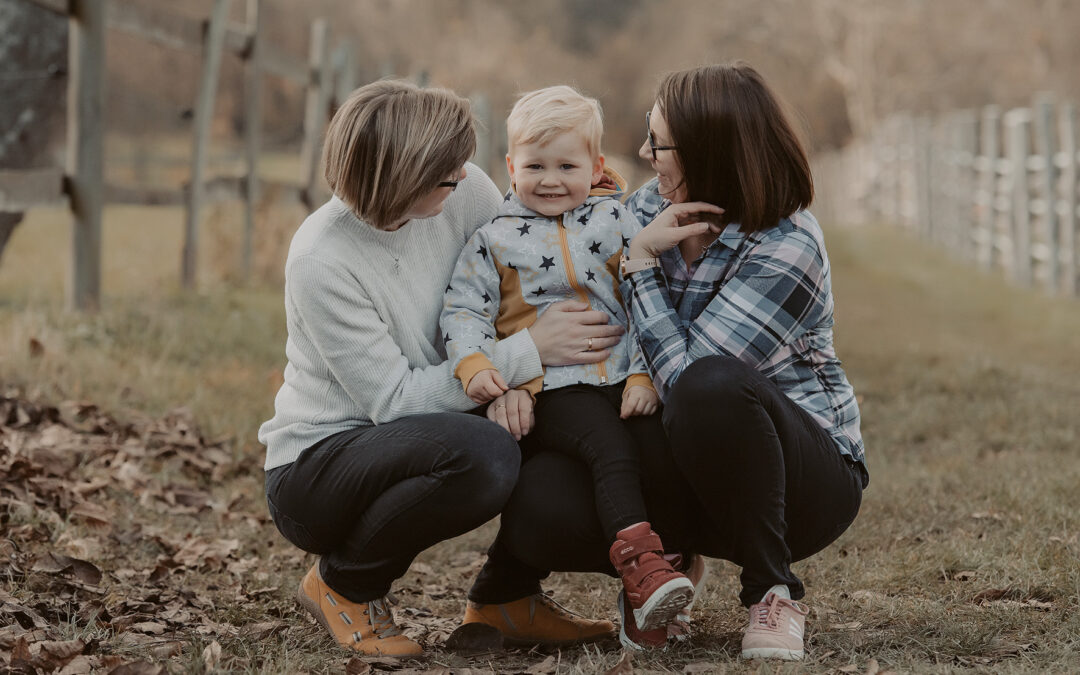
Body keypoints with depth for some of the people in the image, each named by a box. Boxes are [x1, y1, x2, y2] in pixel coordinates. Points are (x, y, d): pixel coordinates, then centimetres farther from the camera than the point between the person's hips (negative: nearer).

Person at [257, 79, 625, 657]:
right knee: (482, 453, -34)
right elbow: (395, 399, -23)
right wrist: (529, 351, -24)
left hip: (414, 446, 6)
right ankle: (343, 584, -8)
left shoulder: (461, 193, -10)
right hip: (315, 468, -6)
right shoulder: (320, 261, -25)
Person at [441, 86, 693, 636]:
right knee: (613, 451, -29)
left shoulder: (616, 220, 12)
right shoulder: (494, 237, 9)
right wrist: (474, 364, -12)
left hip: (621, 379, 2)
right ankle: (638, 564, -34)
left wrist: (646, 374, -2)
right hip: (550, 389, -2)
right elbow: (464, 308, 7)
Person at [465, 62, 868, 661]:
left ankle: (773, 592, -18)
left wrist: (641, 262, -19)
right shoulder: (649, 209, 2)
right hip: (683, 472, 5)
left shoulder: (788, 250, -19)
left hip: (802, 473, -5)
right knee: (541, 503, -25)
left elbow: (683, 376, -25)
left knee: (711, 387, -39)